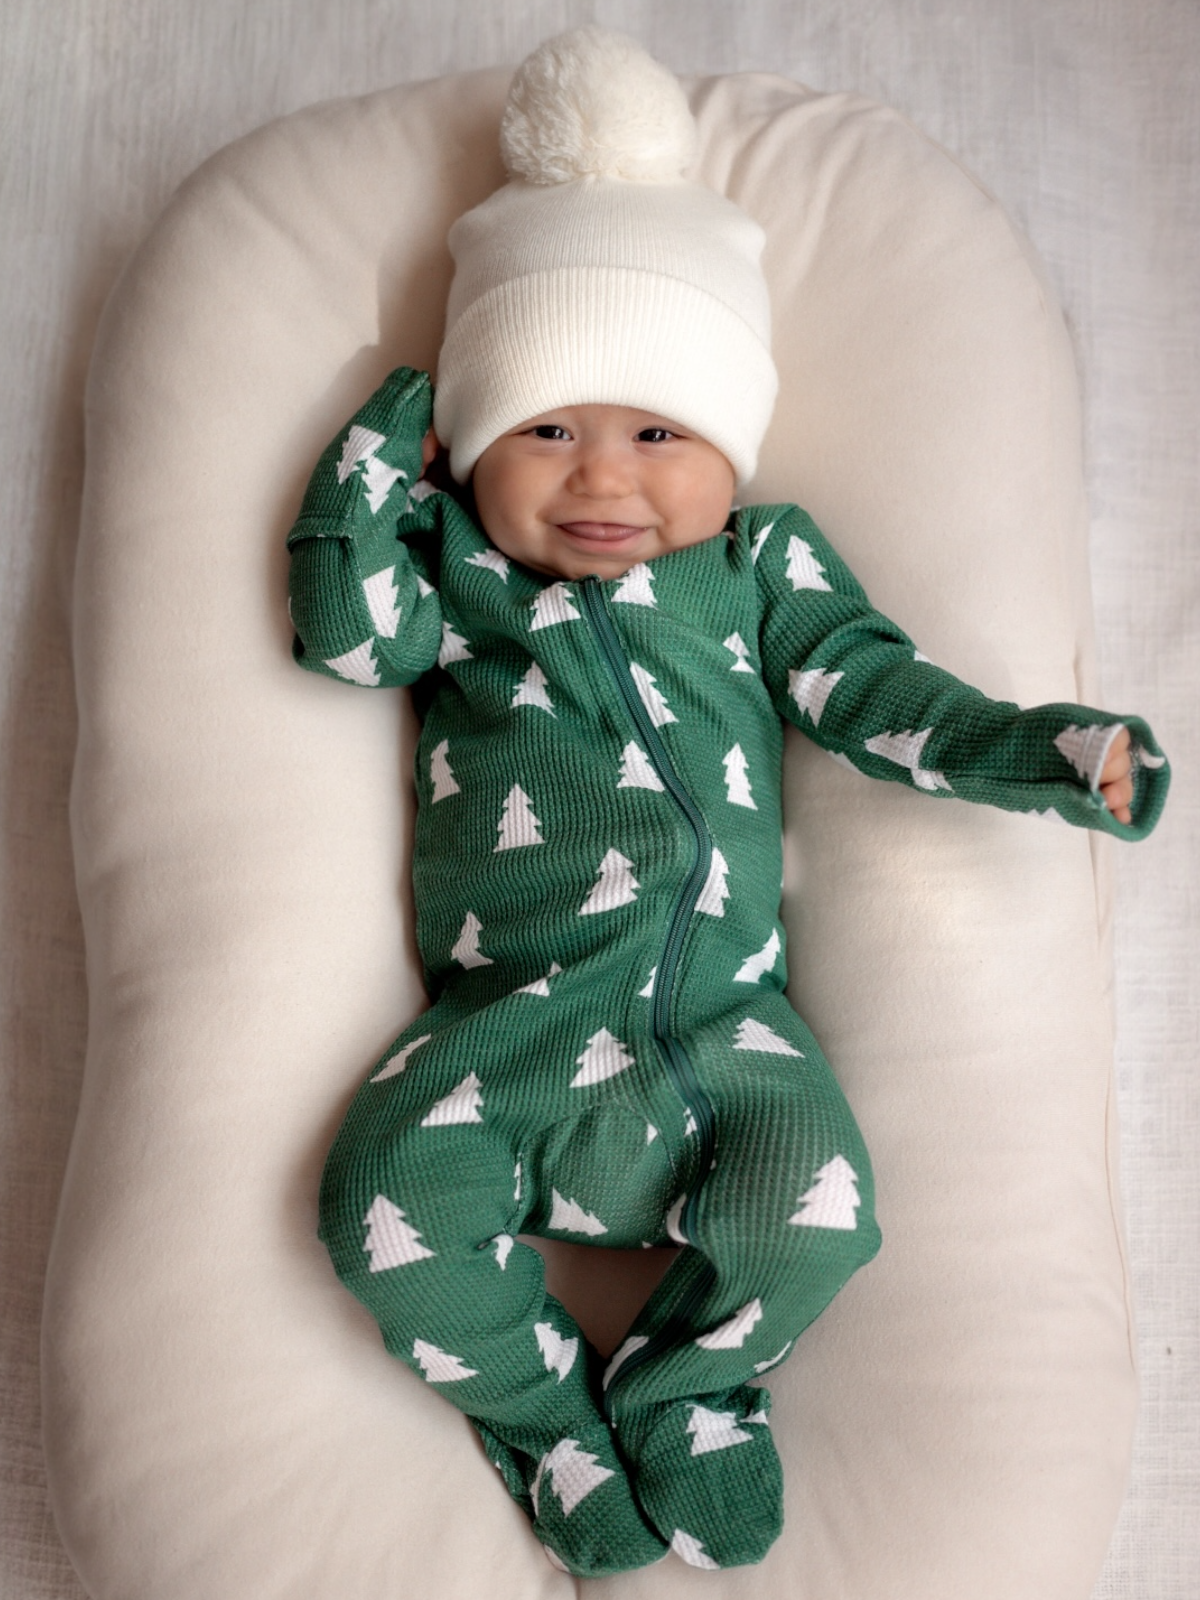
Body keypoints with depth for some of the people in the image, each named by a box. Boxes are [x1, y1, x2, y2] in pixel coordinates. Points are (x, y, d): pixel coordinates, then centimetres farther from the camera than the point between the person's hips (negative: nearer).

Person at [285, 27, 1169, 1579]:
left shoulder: (765, 563, 10)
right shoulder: (453, 569, 11)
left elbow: (873, 691, 6)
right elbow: (343, 633, -1)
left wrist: (1049, 751, -3)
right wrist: (375, 455, 0)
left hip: (719, 1015, 0)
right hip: (508, 1025, 0)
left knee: (815, 1197, -21)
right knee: (388, 1195, -19)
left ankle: (685, 1389, 11)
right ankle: (549, 1413, 10)